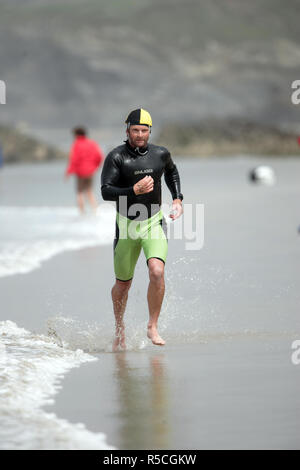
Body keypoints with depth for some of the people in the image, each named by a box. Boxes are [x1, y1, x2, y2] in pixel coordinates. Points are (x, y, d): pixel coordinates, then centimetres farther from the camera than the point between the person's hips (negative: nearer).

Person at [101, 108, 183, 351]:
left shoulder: (160, 154, 0)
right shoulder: (116, 157, -10)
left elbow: (171, 170, 24)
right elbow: (106, 192, -18)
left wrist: (177, 199, 15)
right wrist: (134, 191, -32)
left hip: (154, 224, 1)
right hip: (126, 225, -1)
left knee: (157, 272, -23)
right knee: (123, 284, 10)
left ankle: (153, 327, -10)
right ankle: (120, 328, 36)